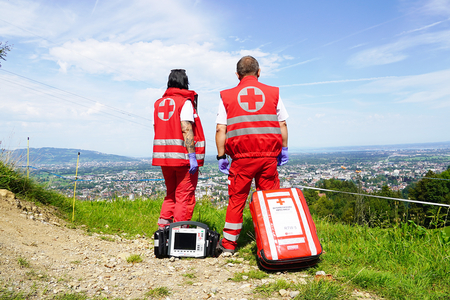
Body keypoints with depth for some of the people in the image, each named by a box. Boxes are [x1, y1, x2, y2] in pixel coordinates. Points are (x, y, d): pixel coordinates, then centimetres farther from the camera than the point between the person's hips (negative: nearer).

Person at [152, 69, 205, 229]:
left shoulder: (159, 103, 14)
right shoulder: (185, 102, -8)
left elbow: (157, 129, 13)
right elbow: (186, 130, -17)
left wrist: (162, 156, 16)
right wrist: (192, 156, -18)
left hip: (164, 156, 7)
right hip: (183, 156, -6)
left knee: (171, 194, 19)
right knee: (184, 197, 1)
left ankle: (163, 228, 15)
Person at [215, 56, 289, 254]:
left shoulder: (227, 96, 6)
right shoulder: (273, 93, 9)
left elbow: (220, 129, 0)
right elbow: (282, 125, 8)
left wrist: (221, 156, 4)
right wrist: (284, 150, 16)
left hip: (241, 157, 0)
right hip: (269, 155, 1)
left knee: (237, 199, 9)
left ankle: (229, 243, 18)